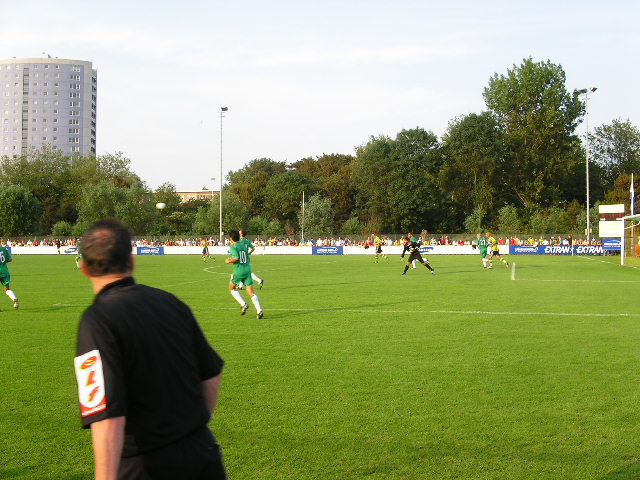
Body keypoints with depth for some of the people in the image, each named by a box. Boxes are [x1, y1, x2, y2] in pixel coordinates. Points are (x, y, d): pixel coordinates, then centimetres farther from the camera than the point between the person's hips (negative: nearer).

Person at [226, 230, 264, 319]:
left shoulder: (233, 247, -8)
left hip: (238, 271, -5)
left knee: (232, 288, 18)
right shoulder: (243, 245, 13)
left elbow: (237, 258, -22)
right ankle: (259, 311, -12)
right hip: (247, 269, 5)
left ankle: (243, 304, 2)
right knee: (251, 292, 2)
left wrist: (229, 261, -4)